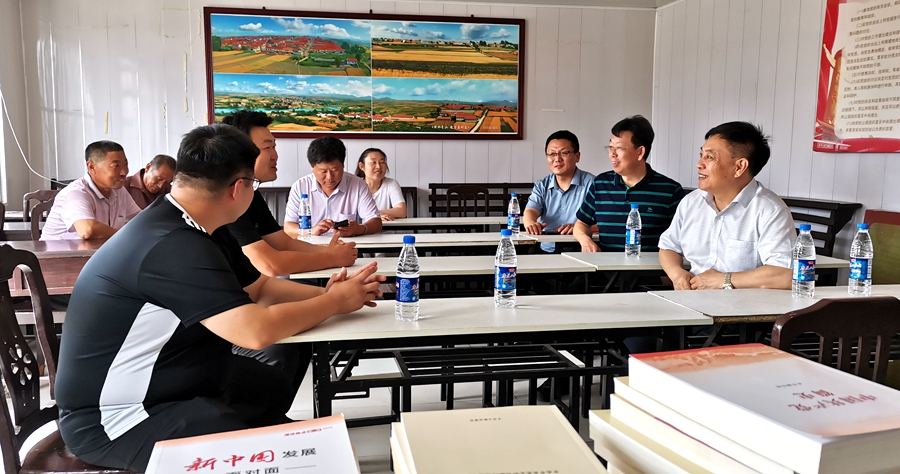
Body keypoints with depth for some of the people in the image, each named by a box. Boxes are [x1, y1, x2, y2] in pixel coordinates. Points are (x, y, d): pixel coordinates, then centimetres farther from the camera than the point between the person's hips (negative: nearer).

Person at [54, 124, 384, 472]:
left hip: (169, 380, 10)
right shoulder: (174, 246, -30)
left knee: (277, 388, 18)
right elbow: (256, 331, -33)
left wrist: (324, 295, -6)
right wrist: (334, 303, -18)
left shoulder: (198, 230, 2)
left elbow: (259, 289, 10)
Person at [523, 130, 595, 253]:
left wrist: (578, 226, -30)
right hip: (546, 251, 3)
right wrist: (531, 224, -28)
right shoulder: (541, 186, 14)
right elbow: (530, 211, -3)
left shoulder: (590, 183, 0)